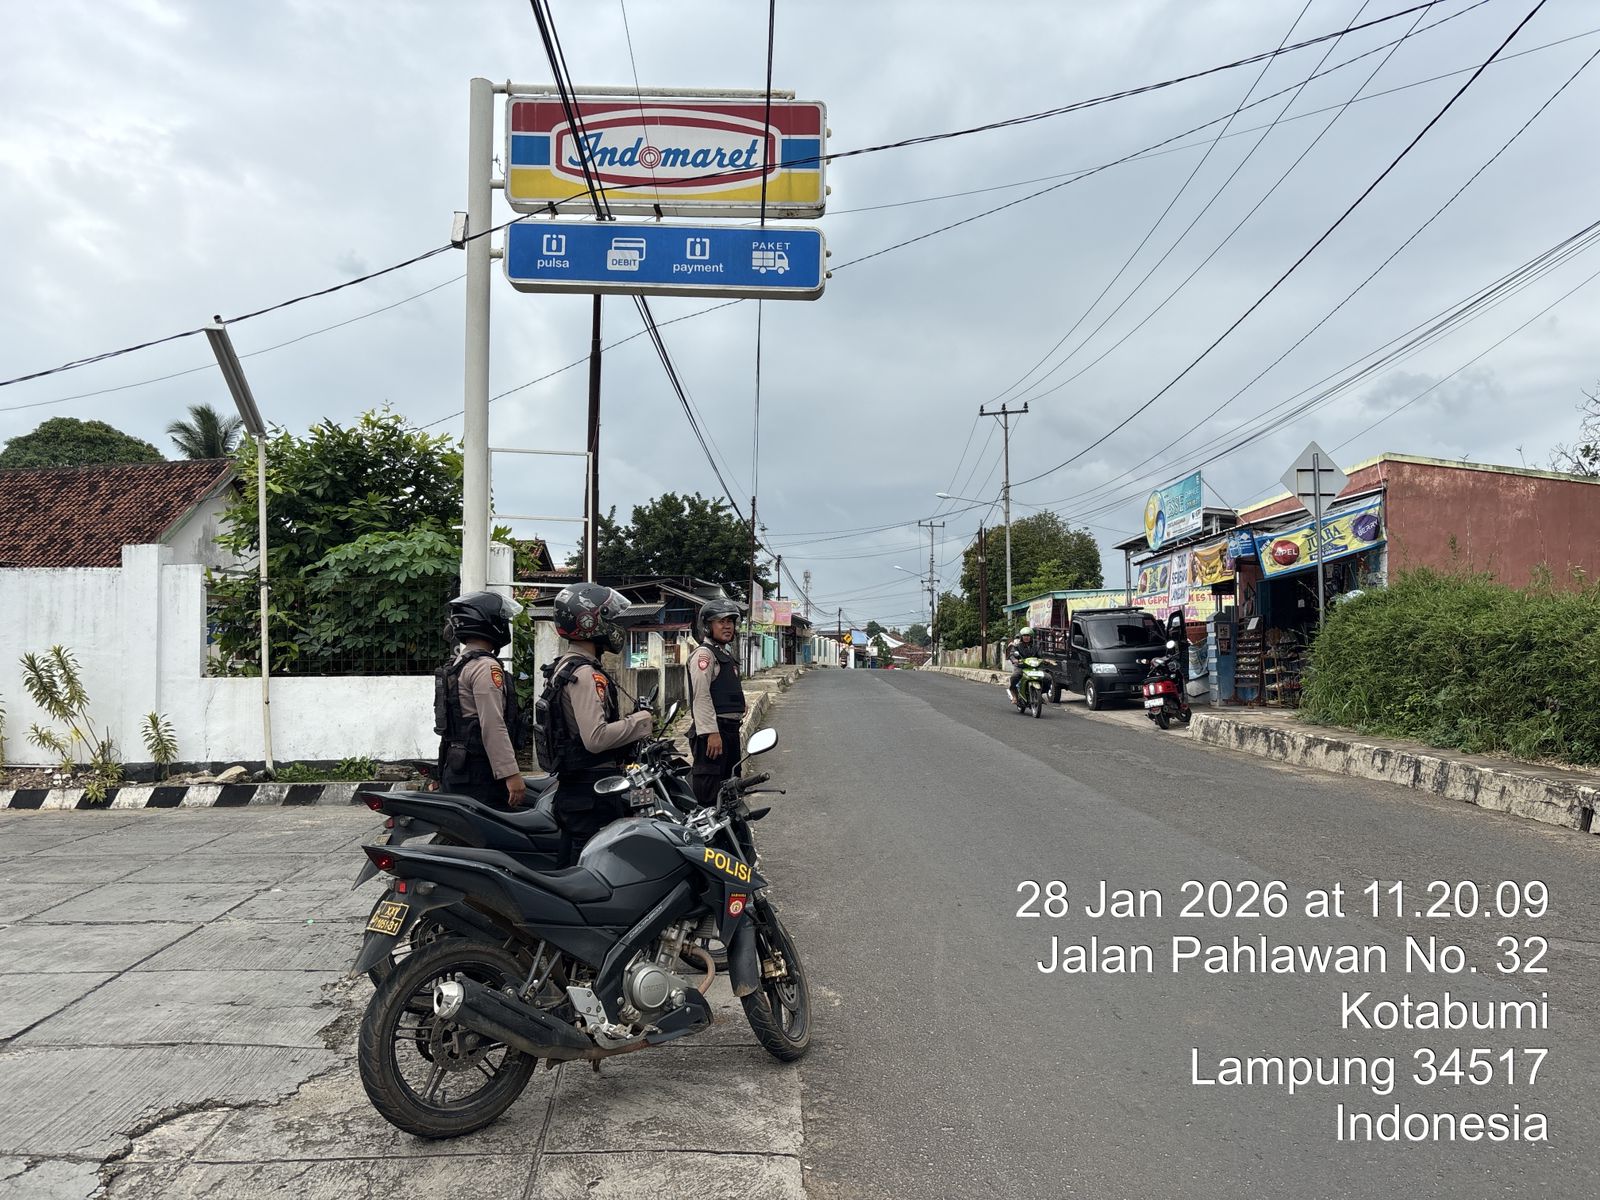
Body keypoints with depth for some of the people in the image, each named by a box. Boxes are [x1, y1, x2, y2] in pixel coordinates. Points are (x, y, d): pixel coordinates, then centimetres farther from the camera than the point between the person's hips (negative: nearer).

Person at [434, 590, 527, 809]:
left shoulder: (454, 665, 18)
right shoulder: (486, 667, -13)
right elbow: (493, 726, -22)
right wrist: (511, 774, -23)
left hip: (453, 772, 10)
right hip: (480, 775, -10)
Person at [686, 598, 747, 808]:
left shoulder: (728, 653, 21)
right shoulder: (704, 653, -11)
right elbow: (701, 696, -20)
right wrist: (711, 733, -25)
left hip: (731, 728, 10)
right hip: (712, 730, -10)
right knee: (708, 791, -11)